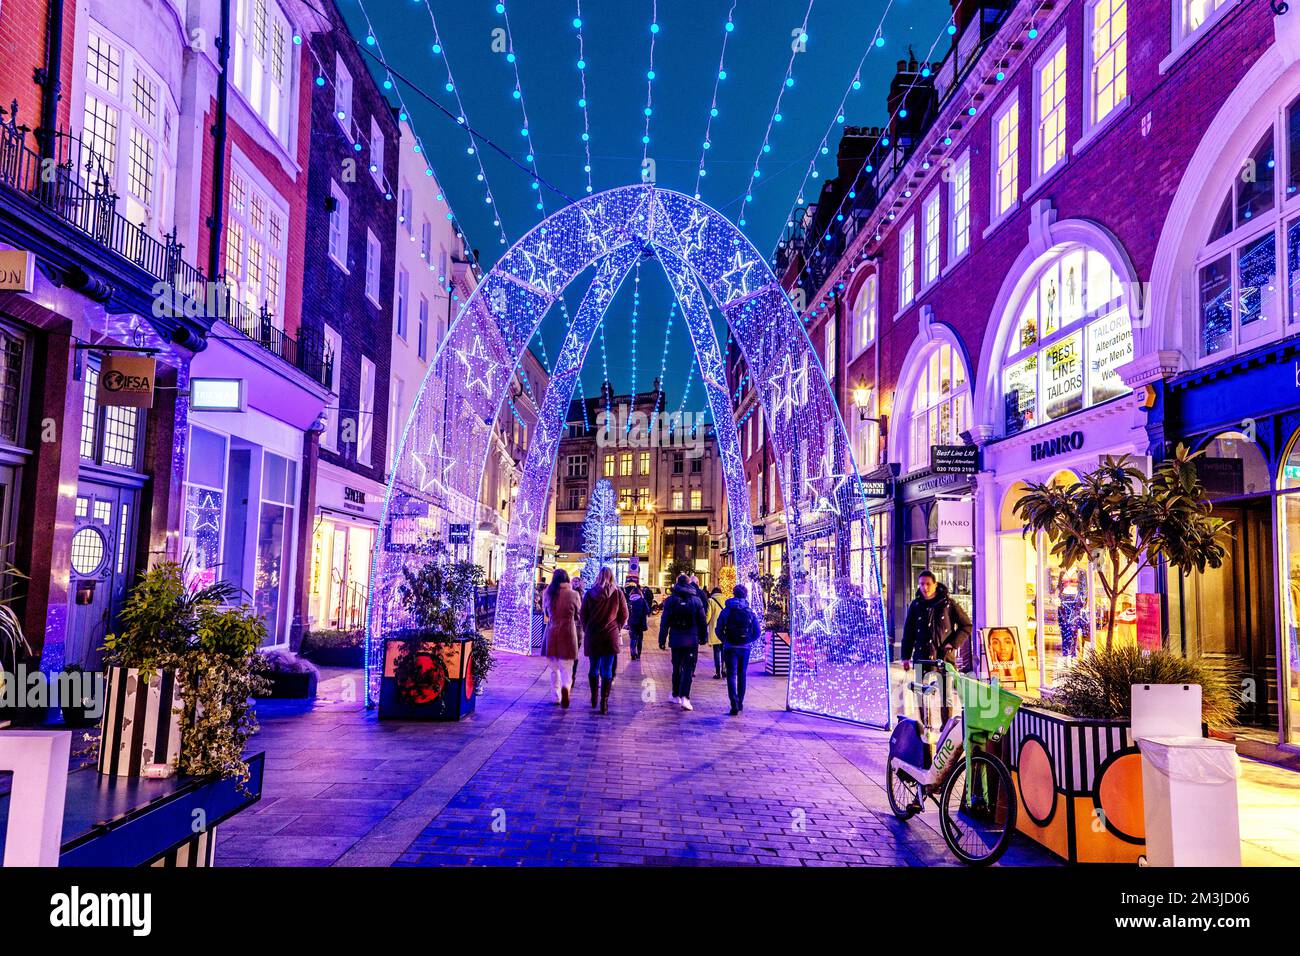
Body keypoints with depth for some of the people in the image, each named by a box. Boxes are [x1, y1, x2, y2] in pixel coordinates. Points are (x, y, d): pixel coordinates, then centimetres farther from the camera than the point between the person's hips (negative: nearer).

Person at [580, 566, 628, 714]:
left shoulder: (590, 594, -3)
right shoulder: (617, 593, -4)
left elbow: (583, 615, 3)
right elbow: (624, 615, 2)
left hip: (592, 636, 1)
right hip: (611, 636, -1)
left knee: (594, 667, 16)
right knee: (607, 670, 0)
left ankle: (594, 699, 22)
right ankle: (604, 703, -3)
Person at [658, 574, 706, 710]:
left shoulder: (671, 600, -1)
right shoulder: (696, 600, -1)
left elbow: (664, 622, -1)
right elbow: (702, 621, 2)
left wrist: (662, 639, 4)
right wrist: (704, 637, 12)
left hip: (676, 639, 1)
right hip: (692, 640, -1)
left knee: (677, 668, 16)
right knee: (688, 669, -2)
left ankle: (676, 695, 25)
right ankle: (684, 697, -17)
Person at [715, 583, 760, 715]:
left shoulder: (726, 611, -5)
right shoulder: (751, 612, -1)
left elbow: (718, 630, -5)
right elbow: (757, 632, -1)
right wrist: (748, 642, 13)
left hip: (730, 648, -2)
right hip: (745, 648, 2)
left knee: (732, 675, -2)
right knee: (742, 675, 16)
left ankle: (734, 704, -17)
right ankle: (740, 703, 24)